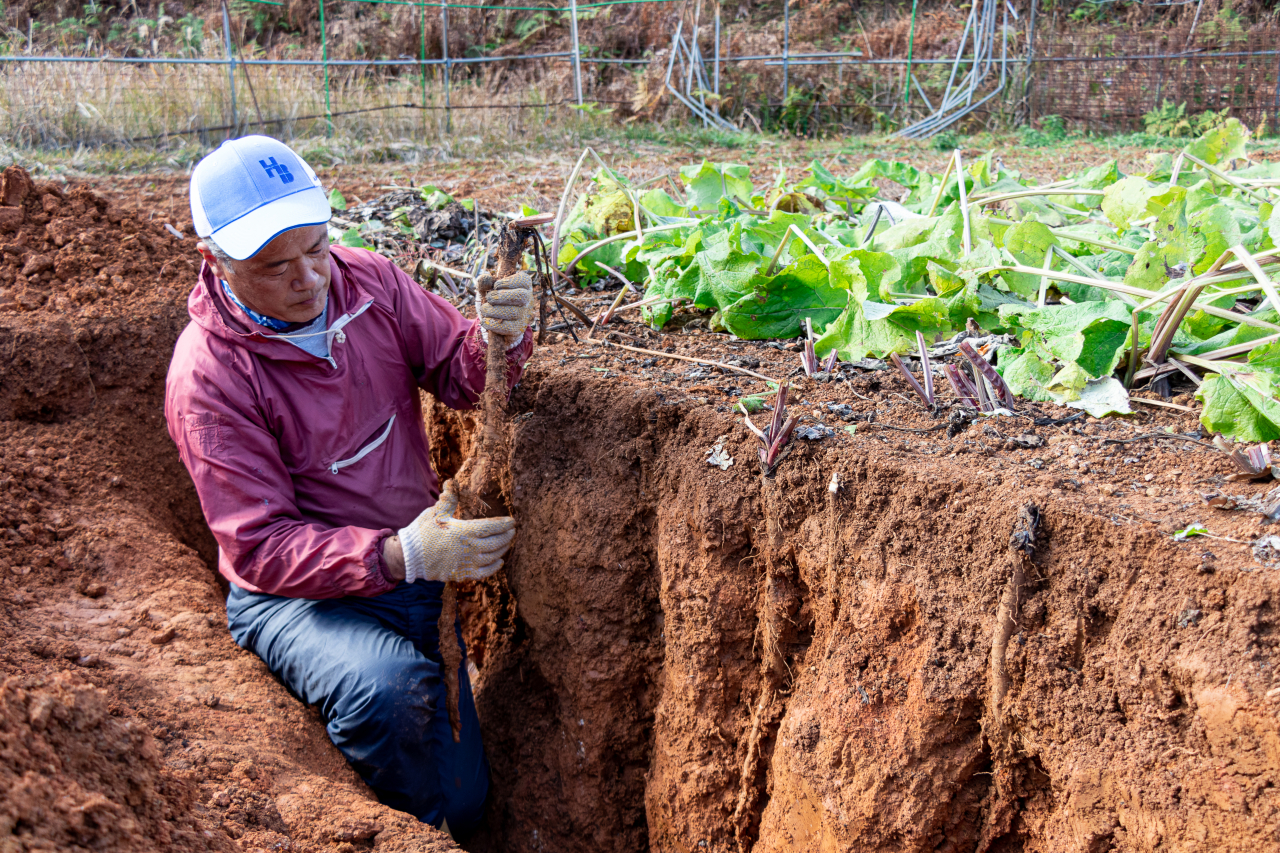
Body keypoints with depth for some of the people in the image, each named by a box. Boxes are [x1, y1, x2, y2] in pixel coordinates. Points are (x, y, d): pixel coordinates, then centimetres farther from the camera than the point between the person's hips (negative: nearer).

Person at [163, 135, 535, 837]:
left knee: (465, 798, 4)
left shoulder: (367, 279, -6)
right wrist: (399, 555, -37)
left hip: (418, 573, 5)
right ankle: (424, 833, -6)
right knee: (388, 688, -37)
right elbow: (260, 548, -23)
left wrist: (498, 340, -26)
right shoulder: (205, 375, -20)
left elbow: (460, 376, -1)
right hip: (294, 595, -4)